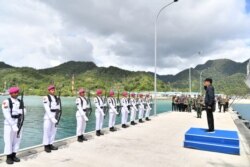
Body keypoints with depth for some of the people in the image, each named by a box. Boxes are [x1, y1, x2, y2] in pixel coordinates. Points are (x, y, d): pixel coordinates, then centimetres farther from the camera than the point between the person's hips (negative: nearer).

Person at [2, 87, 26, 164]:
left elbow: (24, 111, 1)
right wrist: (13, 125, -18)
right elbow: (7, 115, -16)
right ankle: (8, 157, 14)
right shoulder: (6, 102, -12)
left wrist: (20, 111, -22)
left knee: (17, 139, 10)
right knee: (9, 140, 1)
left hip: (19, 123, 5)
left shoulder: (20, 102, 6)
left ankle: (13, 155, 23)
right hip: (9, 123, -5)